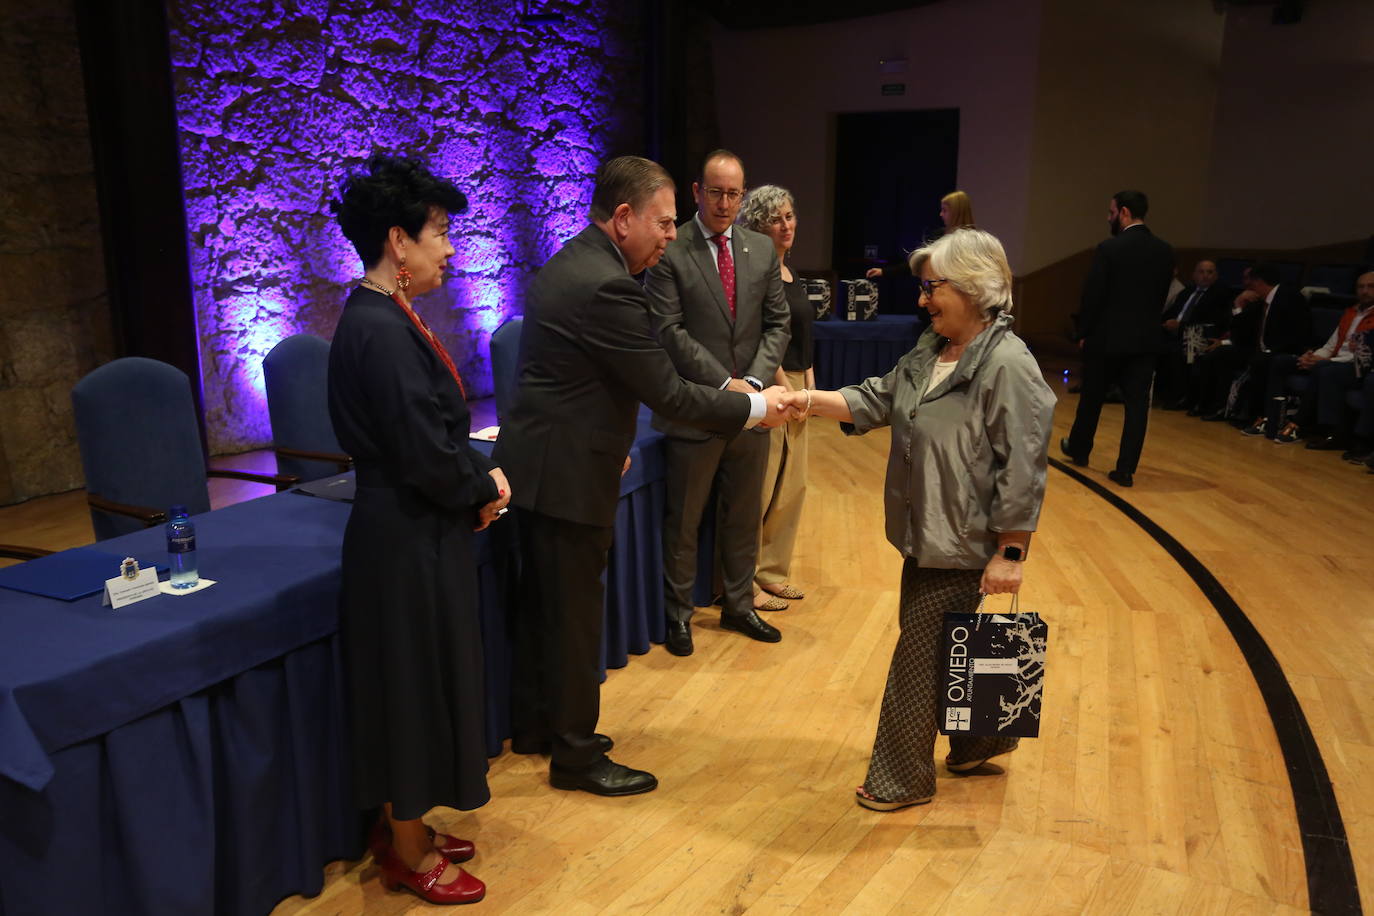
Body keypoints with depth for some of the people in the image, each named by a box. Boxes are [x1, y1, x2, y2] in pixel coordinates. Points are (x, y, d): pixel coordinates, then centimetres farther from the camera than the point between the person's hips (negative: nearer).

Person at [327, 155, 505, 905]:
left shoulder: (383, 316, 8)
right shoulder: (381, 330, -23)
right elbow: (426, 455, -25)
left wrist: (478, 476, 1)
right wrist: (487, 485, -8)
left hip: (414, 530, 10)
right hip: (408, 539, -10)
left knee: (420, 684, 20)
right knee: (411, 685, 6)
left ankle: (404, 827, 38)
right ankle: (409, 854, 26)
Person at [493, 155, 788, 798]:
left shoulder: (568, 264, 10)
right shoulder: (608, 287, -23)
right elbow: (668, 395, -21)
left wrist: (606, 440, 22)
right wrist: (755, 406, -11)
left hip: (537, 462, 10)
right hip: (567, 474, -10)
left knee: (543, 602, 20)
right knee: (574, 614, 3)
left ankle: (532, 724, 37)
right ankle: (576, 755, 19)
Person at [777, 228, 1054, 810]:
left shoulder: (1008, 365, -19)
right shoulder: (930, 352, 7)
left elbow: (1022, 471, -20)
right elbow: (877, 401, 10)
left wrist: (1010, 554, -19)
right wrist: (809, 400, -4)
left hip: (964, 545, -8)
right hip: (926, 536, 8)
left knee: (919, 659, 2)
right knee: (939, 650, 20)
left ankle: (902, 779, 21)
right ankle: (979, 738, 43)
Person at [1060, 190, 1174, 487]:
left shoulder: (1109, 248, -13)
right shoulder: (1165, 250, 3)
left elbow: (1093, 295, -10)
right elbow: (1162, 294, 7)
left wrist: (1085, 333, 0)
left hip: (1107, 336, -3)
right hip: (1146, 339, 4)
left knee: (1092, 397, 15)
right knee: (1137, 403, 3)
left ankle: (1079, 449, 33)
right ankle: (1125, 469, 2)